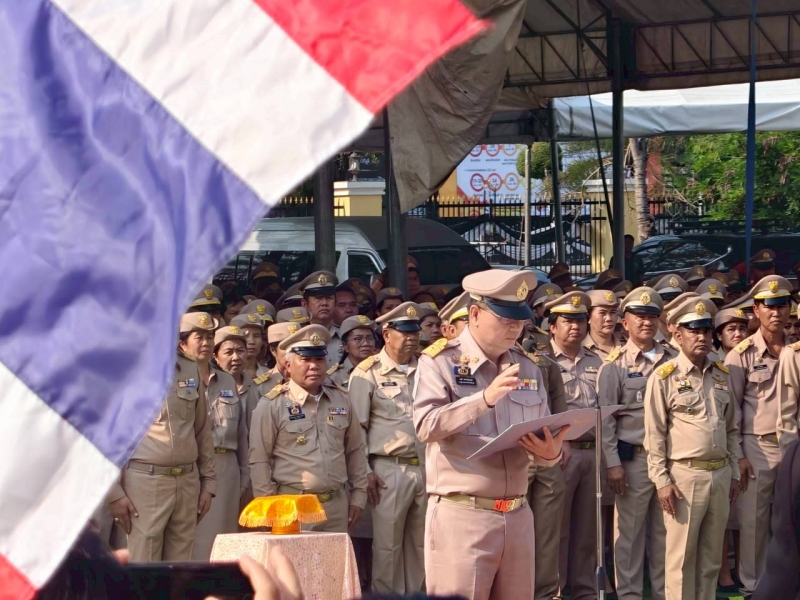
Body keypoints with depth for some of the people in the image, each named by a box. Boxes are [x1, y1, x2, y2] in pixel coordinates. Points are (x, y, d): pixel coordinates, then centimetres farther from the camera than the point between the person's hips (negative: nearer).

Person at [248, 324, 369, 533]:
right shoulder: (272, 406, -4)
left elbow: (356, 451, 18)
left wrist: (358, 496, 13)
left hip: (337, 506, 5)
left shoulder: (341, 400, 11)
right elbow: (259, 461, -4)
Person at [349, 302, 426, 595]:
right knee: (387, 545, -1)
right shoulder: (368, 372, -1)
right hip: (389, 470, -4)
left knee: (420, 544, 9)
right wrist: (365, 472, -8)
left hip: (427, 469, 4)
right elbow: (357, 427, -3)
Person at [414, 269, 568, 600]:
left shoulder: (527, 368, 14)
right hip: (461, 515, -5)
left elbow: (544, 444, 16)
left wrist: (551, 452, -8)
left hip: (518, 516, 6)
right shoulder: (440, 361, -3)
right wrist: (485, 398, -28)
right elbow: (426, 426, -18)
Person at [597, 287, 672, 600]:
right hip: (633, 457, -3)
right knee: (629, 532, 2)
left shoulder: (672, 360, 9)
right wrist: (613, 464, -11)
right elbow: (606, 418, -5)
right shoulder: (614, 365, -1)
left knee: (665, 530, 10)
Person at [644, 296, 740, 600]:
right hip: (684, 475, -5)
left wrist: (734, 473, 14)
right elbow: (654, 434, -7)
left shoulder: (722, 375, 12)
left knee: (711, 557, 12)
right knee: (681, 558, -1)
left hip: (720, 475, 5)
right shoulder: (664, 377, -5)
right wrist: (661, 480, -12)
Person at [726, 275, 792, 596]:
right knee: (753, 521, 2)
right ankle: (752, 586, 12)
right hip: (757, 446, -3)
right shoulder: (741, 354, -3)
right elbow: (731, 407, -3)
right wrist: (737, 455, -8)